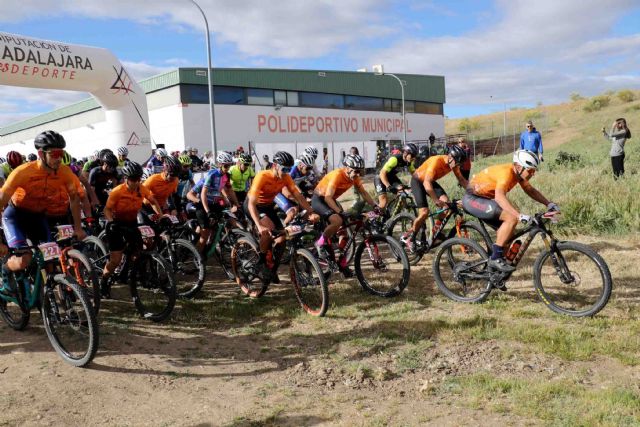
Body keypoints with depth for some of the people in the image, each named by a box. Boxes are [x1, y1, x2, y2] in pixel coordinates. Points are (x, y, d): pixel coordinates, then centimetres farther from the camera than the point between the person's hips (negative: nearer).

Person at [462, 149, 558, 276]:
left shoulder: (518, 172, 1)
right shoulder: (506, 172, -27)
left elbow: (530, 190, 14)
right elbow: (499, 196, -43)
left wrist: (549, 204, 1)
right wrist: (520, 215, -50)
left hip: (485, 198, 10)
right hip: (473, 199, -10)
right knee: (512, 218, -20)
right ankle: (496, 258, -15)